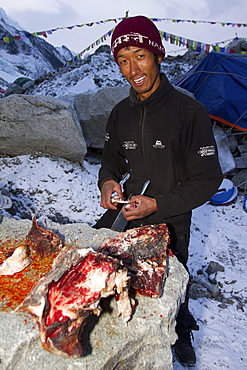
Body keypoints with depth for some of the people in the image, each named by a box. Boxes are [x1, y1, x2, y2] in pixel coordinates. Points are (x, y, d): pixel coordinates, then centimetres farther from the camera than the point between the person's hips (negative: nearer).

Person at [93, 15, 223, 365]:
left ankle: (182, 333, 51)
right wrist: (108, 182, -10)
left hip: (169, 220, -4)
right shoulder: (121, 113, -1)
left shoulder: (189, 111, -18)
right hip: (125, 212, 5)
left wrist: (157, 205, -23)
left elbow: (207, 180, -16)